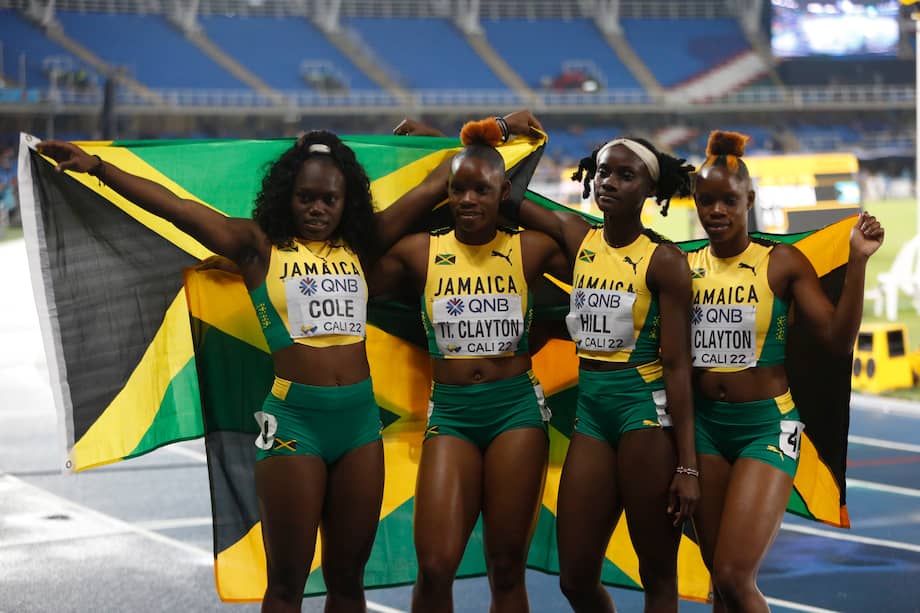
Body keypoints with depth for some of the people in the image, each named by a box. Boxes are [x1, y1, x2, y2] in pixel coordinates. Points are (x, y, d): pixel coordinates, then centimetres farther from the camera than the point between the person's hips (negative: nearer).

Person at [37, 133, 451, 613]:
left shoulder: (359, 245, 10)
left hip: (361, 417, 3)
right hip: (293, 419, -3)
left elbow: (432, 187, 14)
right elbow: (176, 207, -8)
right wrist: (98, 167, -15)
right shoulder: (260, 246, 1)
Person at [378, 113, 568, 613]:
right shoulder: (419, 252, 3)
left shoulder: (531, 249, 2)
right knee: (435, 566, -11)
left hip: (517, 407, 0)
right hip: (450, 412, 0)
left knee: (507, 567, 4)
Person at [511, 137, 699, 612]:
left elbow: (676, 364, -11)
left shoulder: (663, 260, -8)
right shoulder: (576, 237, 5)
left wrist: (686, 465, -14)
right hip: (590, 407, 5)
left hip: (646, 408, -5)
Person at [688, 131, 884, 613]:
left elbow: (838, 339, -10)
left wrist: (857, 262, -18)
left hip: (766, 426, -4)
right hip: (703, 424, 4)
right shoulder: (685, 267, 2)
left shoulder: (783, 263, -6)